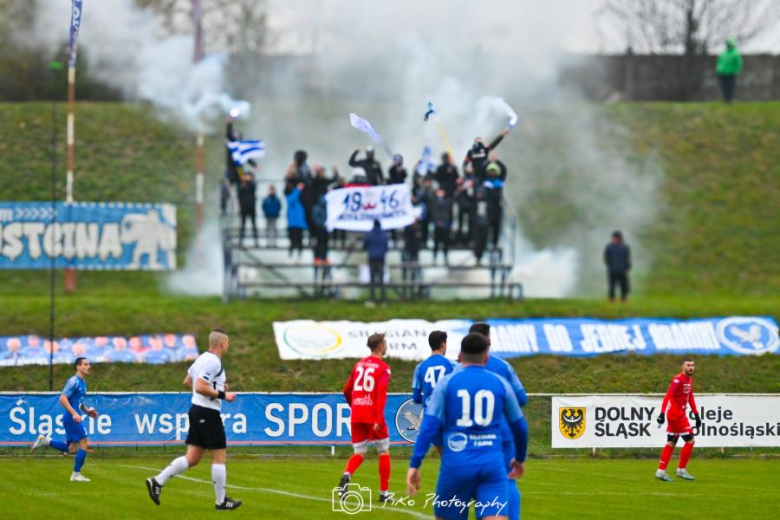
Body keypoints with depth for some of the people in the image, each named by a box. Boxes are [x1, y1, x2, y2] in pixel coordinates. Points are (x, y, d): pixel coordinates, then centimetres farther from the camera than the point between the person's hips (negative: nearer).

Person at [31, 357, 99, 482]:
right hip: (72, 418, -9)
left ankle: (46, 441, 13)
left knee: (72, 449, 9)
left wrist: (87, 410, 14)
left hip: (73, 418, 9)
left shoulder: (82, 382, 16)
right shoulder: (74, 381, -13)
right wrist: (74, 413, -27)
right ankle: (76, 474, 1)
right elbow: (63, 399, -20)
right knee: (85, 444, -7)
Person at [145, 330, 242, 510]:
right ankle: (221, 501, 5)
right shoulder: (213, 362, -17)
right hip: (208, 413, -10)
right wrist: (222, 395, -18)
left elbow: (188, 382, 25)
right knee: (219, 457, 0)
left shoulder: (203, 358, 13)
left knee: (192, 458, 9)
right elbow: (200, 387, -25)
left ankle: (157, 482, 2)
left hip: (198, 411, 10)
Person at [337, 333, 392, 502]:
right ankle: (383, 493, 11)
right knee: (384, 452, 12)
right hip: (373, 416, -5)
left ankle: (346, 475, -22)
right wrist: (379, 419, -23)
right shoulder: (383, 368, -6)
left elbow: (347, 390, 16)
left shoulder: (359, 365, 13)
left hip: (356, 416, 5)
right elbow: (381, 393, -18)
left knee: (359, 453, 10)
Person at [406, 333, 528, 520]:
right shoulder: (500, 384, 9)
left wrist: (414, 464, -4)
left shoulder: (447, 382, 3)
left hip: (456, 464, -1)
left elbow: (429, 426, -5)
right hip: (492, 464, 1)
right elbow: (519, 427, 19)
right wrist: (519, 458, 36)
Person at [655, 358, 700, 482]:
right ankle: (681, 469, 2)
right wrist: (662, 413, -33)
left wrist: (696, 415, 22)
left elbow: (690, 398, 23)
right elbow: (668, 396, -25)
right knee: (690, 440, -6)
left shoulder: (689, 380, 12)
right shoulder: (678, 380, -16)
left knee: (671, 443, 9)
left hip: (680, 415, 9)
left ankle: (661, 471, 10)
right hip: (676, 414, -9)